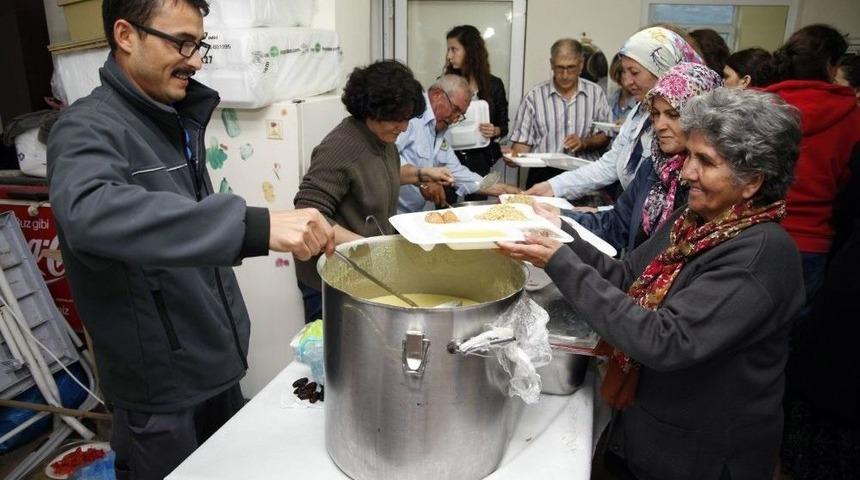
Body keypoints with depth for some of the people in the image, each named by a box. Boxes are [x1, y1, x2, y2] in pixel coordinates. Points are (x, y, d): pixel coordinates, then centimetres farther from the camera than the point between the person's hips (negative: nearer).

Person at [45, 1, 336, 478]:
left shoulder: (177, 119, 6)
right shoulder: (88, 127, -18)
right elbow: (89, 213, -41)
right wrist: (255, 225, -49)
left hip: (216, 362, 7)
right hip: (159, 385, -7)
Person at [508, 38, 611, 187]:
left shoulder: (595, 93, 11)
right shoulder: (534, 96, 6)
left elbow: (605, 136, 13)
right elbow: (523, 140, 5)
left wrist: (584, 143, -6)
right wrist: (515, 156, -16)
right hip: (545, 173, -1)